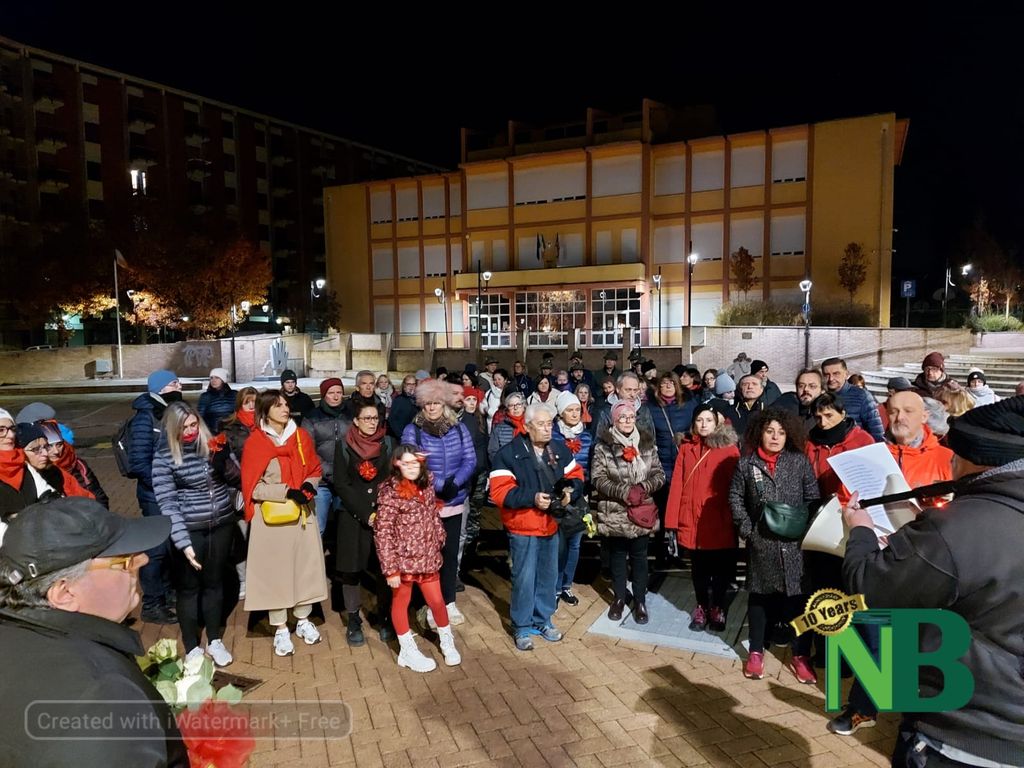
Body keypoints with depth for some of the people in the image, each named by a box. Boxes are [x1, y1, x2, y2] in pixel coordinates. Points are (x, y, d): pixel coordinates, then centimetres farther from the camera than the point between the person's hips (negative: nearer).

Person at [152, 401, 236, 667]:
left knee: (215, 582, 15)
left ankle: (215, 641, 31)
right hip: (189, 530, -3)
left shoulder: (212, 444, -2)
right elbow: (167, 503, -14)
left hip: (221, 524, 3)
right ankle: (192, 647, 26)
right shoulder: (164, 457, -11)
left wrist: (223, 460, -17)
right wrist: (183, 542, -20)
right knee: (189, 587, 10)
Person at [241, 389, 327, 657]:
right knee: (275, 570, 5)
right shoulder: (255, 443, -8)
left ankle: (303, 620, 29)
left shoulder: (301, 436, 4)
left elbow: (315, 470, 10)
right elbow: (252, 486, -11)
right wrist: (287, 491, -20)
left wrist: (310, 485, -12)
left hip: (302, 512, 4)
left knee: (305, 565, 10)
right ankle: (280, 630, 19)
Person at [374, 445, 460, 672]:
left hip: (428, 558, 5)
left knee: (437, 601, 14)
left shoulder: (426, 485, -2)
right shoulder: (390, 493, -19)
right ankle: (408, 651, 32)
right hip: (403, 560, -5)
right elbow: (383, 533, -18)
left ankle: (447, 642, 38)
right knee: (401, 603, 14)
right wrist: (390, 569, -18)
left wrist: (439, 539, 12)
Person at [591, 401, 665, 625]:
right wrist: (624, 492, -19)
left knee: (639, 556, 11)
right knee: (617, 555, 13)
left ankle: (640, 600, 26)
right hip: (614, 512, -2)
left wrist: (644, 487, -14)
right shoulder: (603, 445, -8)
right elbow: (598, 478, -10)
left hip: (642, 511, 2)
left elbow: (659, 474, 4)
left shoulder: (647, 443, 2)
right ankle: (619, 598, 30)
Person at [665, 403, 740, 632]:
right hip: (692, 519, 2)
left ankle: (718, 608, 31)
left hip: (719, 520, -2)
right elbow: (677, 484, 1)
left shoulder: (729, 449, -3)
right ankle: (701, 608, 31)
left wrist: (736, 518, -11)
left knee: (720, 567, 11)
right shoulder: (686, 448, 4)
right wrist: (672, 518, -2)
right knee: (699, 567, 15)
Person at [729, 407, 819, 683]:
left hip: (795, 541, 0)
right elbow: (735, 497, 6)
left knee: (798, 596, 3)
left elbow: (813, 498, 1)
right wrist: (746, 528, -2)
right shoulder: (746, 463, 1)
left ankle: (800, 656, 18)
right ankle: (756, 652, 23)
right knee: (760, 595, 11)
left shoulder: (800, 462, 1)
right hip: (761, 542, 0)